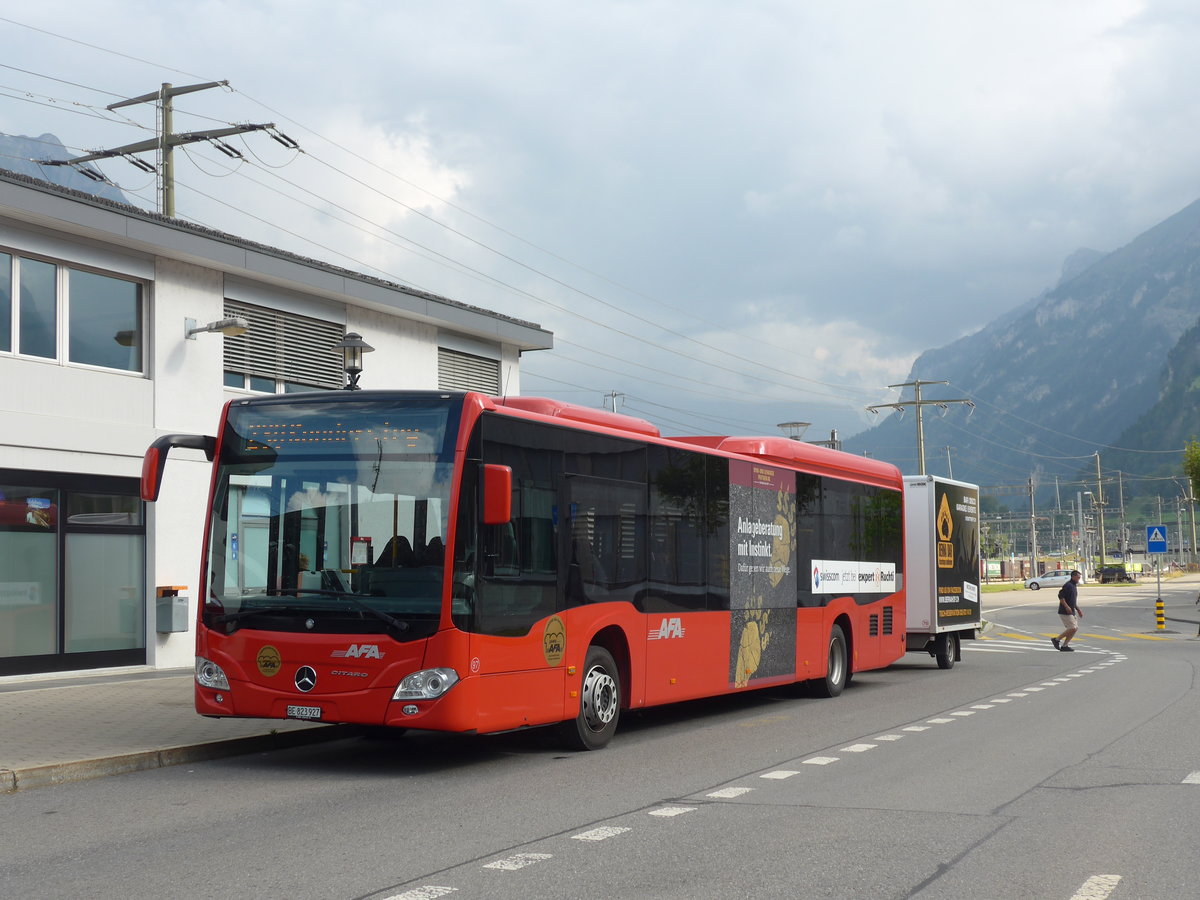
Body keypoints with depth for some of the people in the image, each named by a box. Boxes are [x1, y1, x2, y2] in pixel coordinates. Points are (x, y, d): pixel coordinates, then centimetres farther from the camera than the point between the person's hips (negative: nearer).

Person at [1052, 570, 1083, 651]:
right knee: (1073, 628, -13)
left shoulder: (1074, 586, 17)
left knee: (1075, 628, 6)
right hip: (1065, 612, -10)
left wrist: (1078, 609, 21)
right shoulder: (1068, 585, -14)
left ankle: (1064, 646, 10)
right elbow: (1061, 596, -23)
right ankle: (1056, 639, -2)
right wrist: (1067, 607, -29)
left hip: (1072, 612, 10)